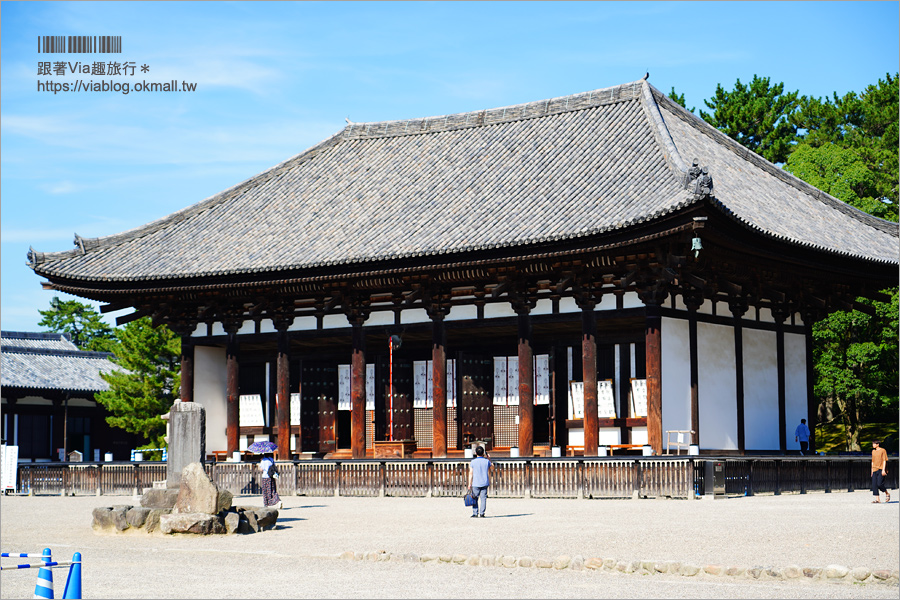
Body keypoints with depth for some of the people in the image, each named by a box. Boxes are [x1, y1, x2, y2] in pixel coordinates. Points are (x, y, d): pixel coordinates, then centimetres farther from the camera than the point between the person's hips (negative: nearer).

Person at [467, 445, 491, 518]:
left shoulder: (473, 462, -4)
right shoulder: (487, 461, 1)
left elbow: (471, 473, -5)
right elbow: (489, 471, 21)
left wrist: (469, 484, -1)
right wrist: (489, 459, 30)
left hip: (476, 483, -1)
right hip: (484, 483, 1)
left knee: (475, 498, 6)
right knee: (483, 498, 4)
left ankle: (475, 513, 2)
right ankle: (482, 513, 0)